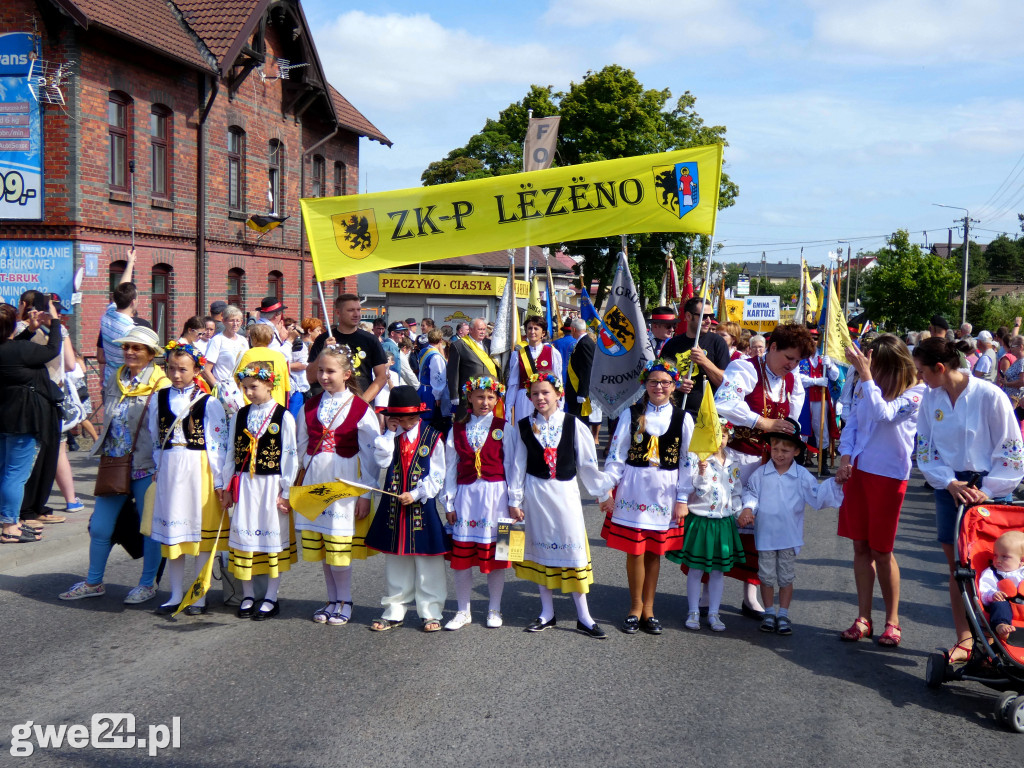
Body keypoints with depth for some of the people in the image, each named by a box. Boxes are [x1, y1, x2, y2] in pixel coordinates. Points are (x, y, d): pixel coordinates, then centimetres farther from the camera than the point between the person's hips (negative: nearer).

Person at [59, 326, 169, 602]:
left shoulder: (161, 385, -9)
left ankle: (148, 584, 20)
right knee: (99, 527, 9)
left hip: (146, 467, -6)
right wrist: (103, 450, 18)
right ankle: (93, 582, 24)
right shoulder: (115, 379, 10)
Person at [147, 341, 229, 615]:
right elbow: (155, 439, 15)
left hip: (199, 471, -4)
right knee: (171, 532, 10)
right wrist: (157, 470, 12)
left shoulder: (208, 402, -6)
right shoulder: (159, 399, 7)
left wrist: (220, 480, -10)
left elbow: (218, 444, -8)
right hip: (169, 471, 4)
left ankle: (199, 597, 12)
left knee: (201, 531, 2)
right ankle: (176, 595, 21)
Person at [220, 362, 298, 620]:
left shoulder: (283, 417, -7)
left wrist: (286, 491, -9)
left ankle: (271, 598, 14)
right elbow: (230, 453, 11)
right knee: (243, 536, 7)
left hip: (271, 486, -4)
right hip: (244, 485, 4)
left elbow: (290, 456, -7)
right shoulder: (239, 416, 7)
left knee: (273, 536, 4)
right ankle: (247, 595, 20)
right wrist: (226, 487, 8)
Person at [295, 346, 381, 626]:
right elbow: (301, 446, 16)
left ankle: (344, 601, 14)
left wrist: (366, 494, -8)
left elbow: (370, 454, -6)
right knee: (319, 546, 9)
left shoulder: (361, 409, -6)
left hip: (345, 482, -5)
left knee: (339, 546, -4)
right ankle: (332, 599, 23)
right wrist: (300, 481, 12)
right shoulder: (309, 407, 8)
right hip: (314, 480, 5)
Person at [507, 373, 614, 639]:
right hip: (535, 494, 2)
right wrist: (514, 500, 4)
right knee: (540, 549, 9)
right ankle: (547, 612, 22)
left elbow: (588, 463, 2)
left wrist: (603, 491, 6)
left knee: (573, 549, -2)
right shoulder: (523, 427, 1)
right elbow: (518, 465, 5)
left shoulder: (573, 425, -4)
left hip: (565, 492, -2)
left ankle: (583, 616, 7)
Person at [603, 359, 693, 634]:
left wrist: (682, 499, 0)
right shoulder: (631, 414, 2)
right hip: (633, 489, -1)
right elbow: (616, 454, 2)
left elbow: (687, 462, 4)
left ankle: (648, 609, 21)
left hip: (665, 492, 1)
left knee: (654, 552, 8)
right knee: (635, 551, 1)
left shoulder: (683, 418, 3)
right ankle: (636, 608, 17)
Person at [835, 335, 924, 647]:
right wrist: (845, 457, -4)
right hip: (858, 470, 5)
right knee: (860, 547, 8)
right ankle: (863, 619, 16)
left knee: (882, 551, 1)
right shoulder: (865, 385, 5)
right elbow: (852, 422, 9)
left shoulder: (914, 392, -10)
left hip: (889, 475, -5)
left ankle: (892, 621, 16)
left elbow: (882, 413, -25)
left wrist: (865, 374, -25)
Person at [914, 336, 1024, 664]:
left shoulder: (989, 396, -15)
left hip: (989, 487, -4)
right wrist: (950, 483, -10)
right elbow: (925, 449, 5)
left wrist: (988, 490, -15)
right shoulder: (930, 399, 0)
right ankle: (964, 640, 17)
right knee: (956, 566, 8)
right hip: (950, 487, 5)